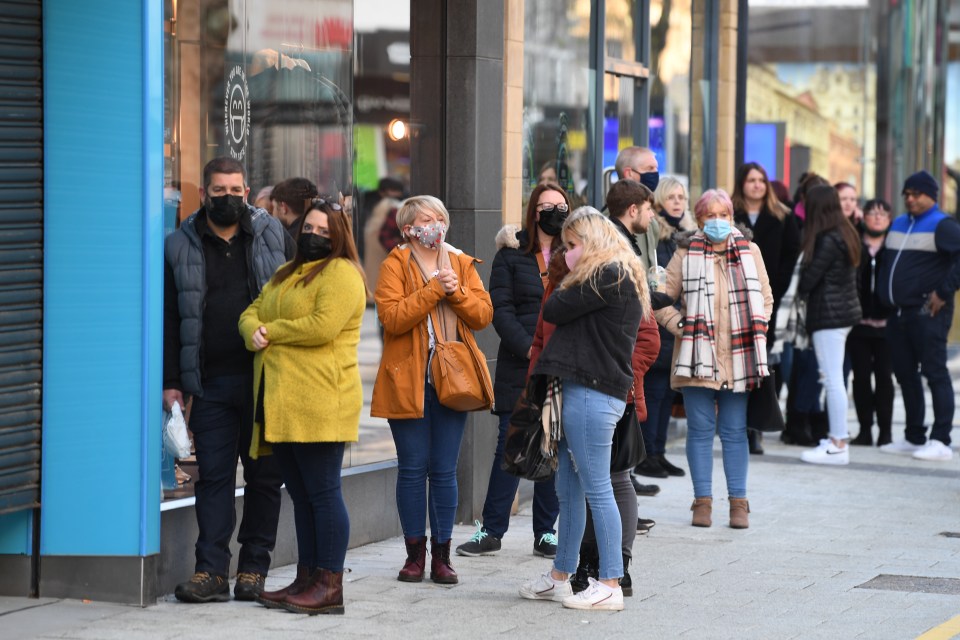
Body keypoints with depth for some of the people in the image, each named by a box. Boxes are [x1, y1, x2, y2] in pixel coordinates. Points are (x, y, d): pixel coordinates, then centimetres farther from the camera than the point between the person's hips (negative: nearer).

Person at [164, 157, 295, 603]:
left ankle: (254, 569, 11)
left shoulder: (273, 236, 7)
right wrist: (170, 380, 1)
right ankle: (211, 571, 0)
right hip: (211, 382, 0)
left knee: (265, 475, 4)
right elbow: (169, 317, 7)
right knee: (213, 475, -1)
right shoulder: (181, 247, 7)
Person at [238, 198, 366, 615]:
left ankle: (330, 586, -5)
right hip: (280, 404, 9)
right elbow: (252, 312, 22)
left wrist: (272, 331, -6)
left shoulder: (341, 273, -5)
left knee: (322, 492, -7)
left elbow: (322, 326, -17)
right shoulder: (286, 274, 24)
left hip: (318, 402, -9)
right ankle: (306, 581, 15)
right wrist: (254, 331, -2)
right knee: (300, 494, 11)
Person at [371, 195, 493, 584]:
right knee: (413, 468, 1)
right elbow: (392, 317, -15)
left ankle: (442, 553, 10)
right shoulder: (395, 265, -1)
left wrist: (456, 291, -13)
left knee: (444, 470, 3)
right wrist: (433, 289, -19)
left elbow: (483, 315, 2)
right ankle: (415, 553, 10)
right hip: (409, 381, -3)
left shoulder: (462, 264, 11)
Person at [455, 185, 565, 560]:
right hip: (519, 366, -2)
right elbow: (501, 310, -2)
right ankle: (491, 531, 6)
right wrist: (529, 348, -14)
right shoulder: (512, 253, 3)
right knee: (510, 447, -1)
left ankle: (545, 533, 12)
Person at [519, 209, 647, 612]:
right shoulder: (618, 277, 21)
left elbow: (553, 311, -11)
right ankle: (560, 578, 22)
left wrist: (570, 281, 5)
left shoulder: (609, 276, -11)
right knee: (568, 488, 14)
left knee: (596, 489, -6)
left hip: (593, 393, -10)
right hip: (579, 390, 10)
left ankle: (610, 586, -3)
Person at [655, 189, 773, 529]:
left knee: (735, 431, 5)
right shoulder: (686, 254, 1)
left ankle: (738, 502, 10)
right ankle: (703, 501, 10)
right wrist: (681, 327, -7)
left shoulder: (750, 251, 8)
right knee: (700, 430, 2)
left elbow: (765, 299, 16)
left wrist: (756, 330, 3)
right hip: (698, 356, -1)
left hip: (738, 358, 1)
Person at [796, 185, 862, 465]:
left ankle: (838, 445, -6)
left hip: (828, 315, -9)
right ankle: (838, 438, 17)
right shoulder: (846, 234, 11)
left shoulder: (828, 240, -16)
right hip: (845, 309, 9)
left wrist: (800, 294, 5)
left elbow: (809, 277, -15)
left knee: (832, 380, -7)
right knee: (834, 379, 13)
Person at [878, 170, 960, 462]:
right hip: (898, 314, 8)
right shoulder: (898, 225, 18)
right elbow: (887, 262, 28)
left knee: (934, 372, -8)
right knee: (905, 374, 11)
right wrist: (885, 293, 16)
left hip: (927, 313, -8)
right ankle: (914, 437, 19)